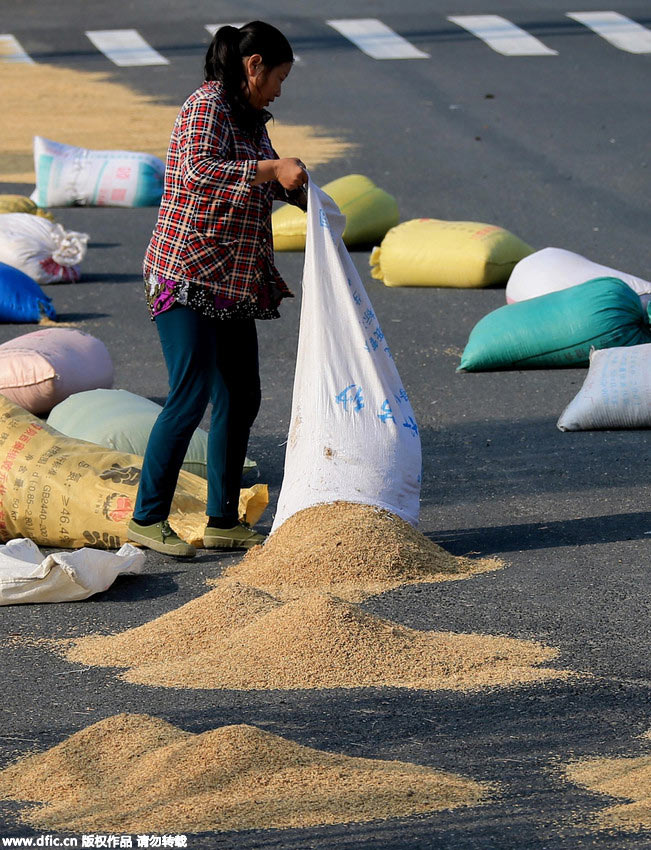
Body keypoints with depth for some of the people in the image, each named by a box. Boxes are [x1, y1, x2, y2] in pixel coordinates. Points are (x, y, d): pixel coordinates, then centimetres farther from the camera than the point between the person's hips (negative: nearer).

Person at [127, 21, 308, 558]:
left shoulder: (250, 119, 17)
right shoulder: (208, 105, -11)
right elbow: (199, 169, -29)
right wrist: (271, 169, -34)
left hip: (233, 285, 10)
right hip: (188, 276, -10)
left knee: (240, 398, 10)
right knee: (192, 394, -15)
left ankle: (223, 521, 17)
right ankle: (147, 519, -10)